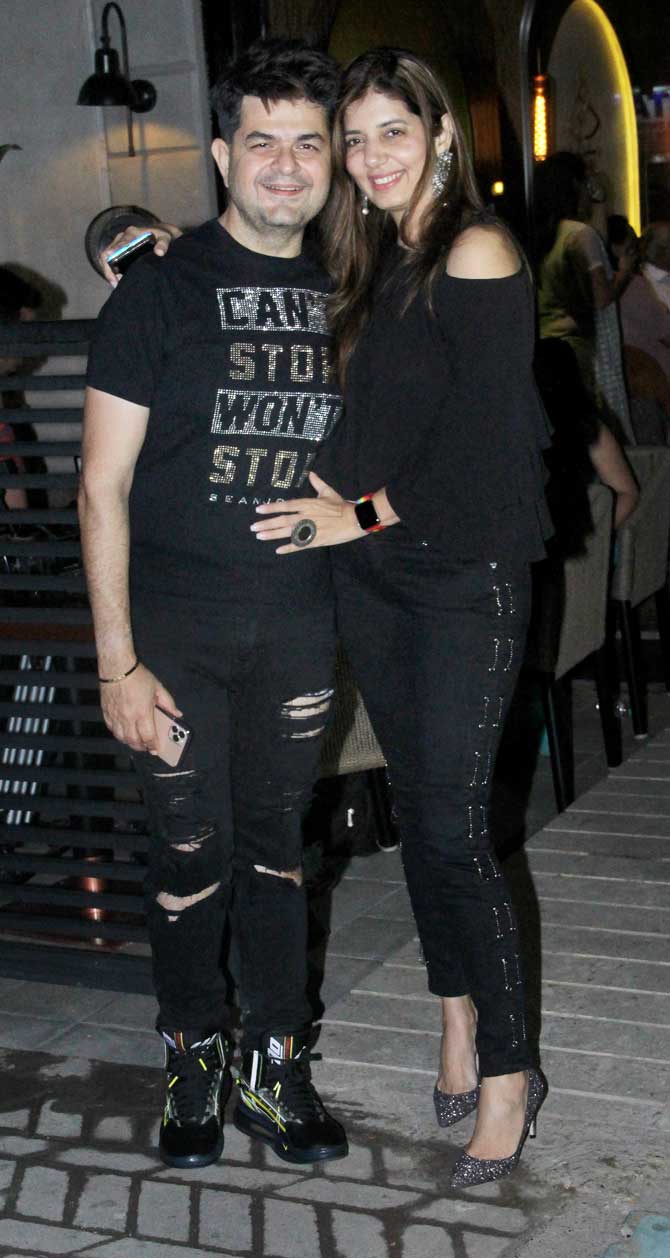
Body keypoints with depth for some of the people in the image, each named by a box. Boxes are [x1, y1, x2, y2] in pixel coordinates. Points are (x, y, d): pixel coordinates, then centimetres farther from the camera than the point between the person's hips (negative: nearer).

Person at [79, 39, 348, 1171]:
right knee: (193, 851, 4)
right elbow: (103, 485, -8)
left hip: (299, 626, 3)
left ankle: (273, 1068, 23)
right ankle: (193, 1058, 23)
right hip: (177, 623, -3)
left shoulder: (339, 296, 6)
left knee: (277, 844, 11)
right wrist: (117, 660, -12)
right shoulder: (164, 286, -7)